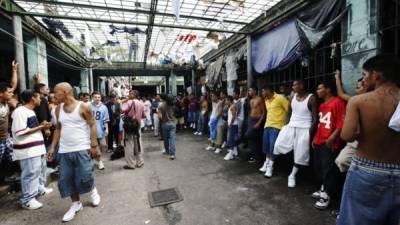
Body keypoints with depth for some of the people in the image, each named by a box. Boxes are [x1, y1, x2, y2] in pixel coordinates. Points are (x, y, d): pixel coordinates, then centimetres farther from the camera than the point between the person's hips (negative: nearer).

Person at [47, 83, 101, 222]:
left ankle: (93, 190, 30)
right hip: (64, 151, 6)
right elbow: (58, 129, 14)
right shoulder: (58, 109, 8)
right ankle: (76, 204, 25)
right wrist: (52, 147, 9)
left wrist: (94, 145, -13)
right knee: (66, 179, 8)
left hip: (82, 149, -5)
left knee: (84, 177, -3)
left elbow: (92, 125, -8)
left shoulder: (82, 107, -9)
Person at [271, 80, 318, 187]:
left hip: (304, 129, -4)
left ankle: (292, 175, 18)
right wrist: (286, 126, 5)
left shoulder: (311, 98, -9)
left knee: (300, 155, 2)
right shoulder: (292, 98, 6)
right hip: (291, 126, 5)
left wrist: (310, 133, -14)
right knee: (278, 145, -9)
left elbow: (315, 118, -9)